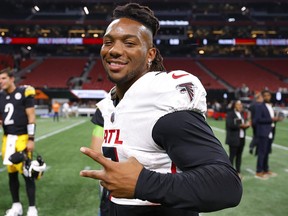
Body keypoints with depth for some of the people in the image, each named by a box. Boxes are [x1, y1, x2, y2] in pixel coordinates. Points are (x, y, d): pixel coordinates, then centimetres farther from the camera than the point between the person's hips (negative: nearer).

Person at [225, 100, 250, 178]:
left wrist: (247, 124, -3)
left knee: (239, 155, 9)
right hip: (233, 139, -7)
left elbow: (243, 124, 19)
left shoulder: (241, 114, 17)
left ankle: (238, 171, 17)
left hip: (241, 138, 7)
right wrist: (241, 125, -18)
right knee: (232, 155, -3)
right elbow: (230, 125, -18)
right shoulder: (230, 114, -8)